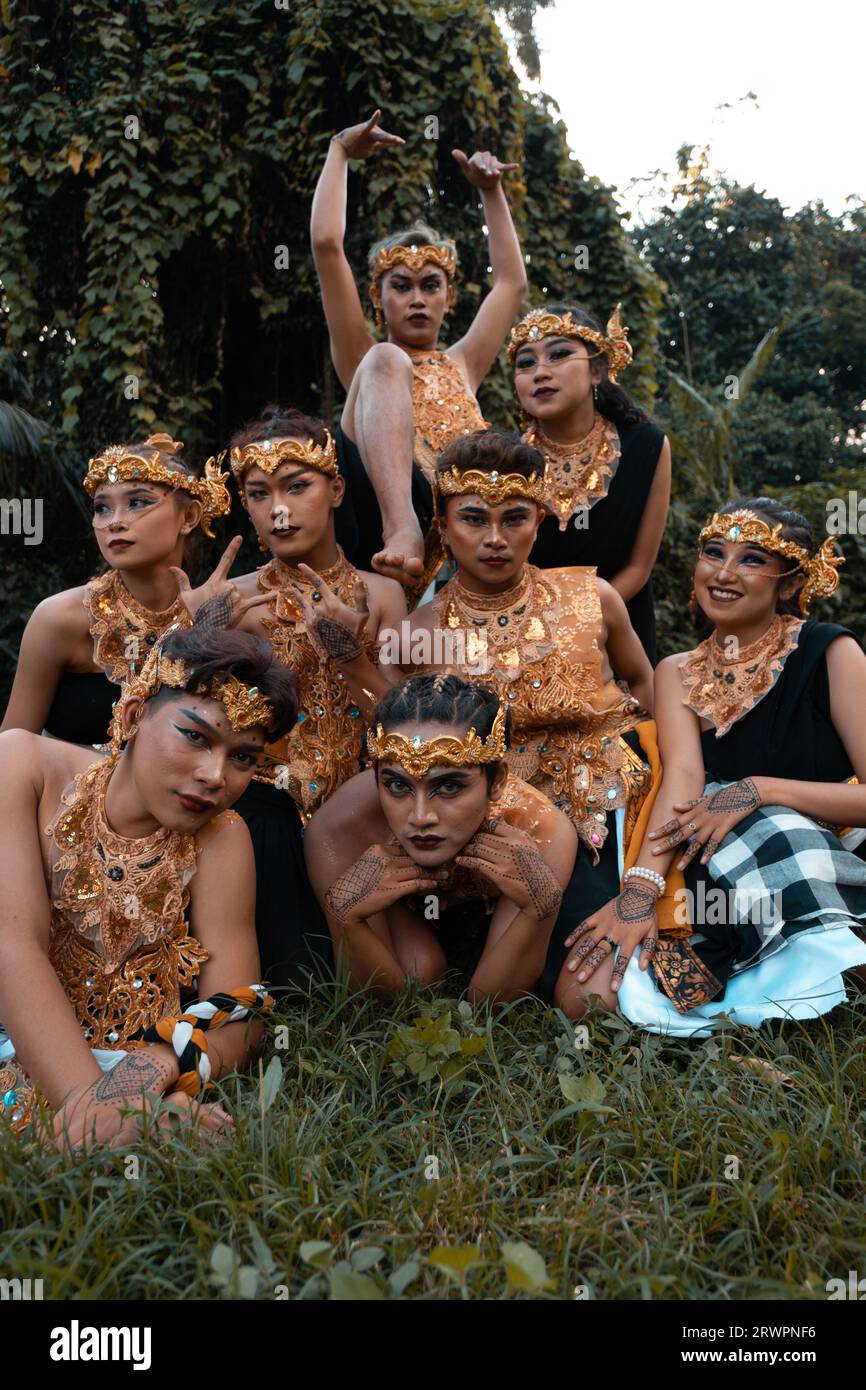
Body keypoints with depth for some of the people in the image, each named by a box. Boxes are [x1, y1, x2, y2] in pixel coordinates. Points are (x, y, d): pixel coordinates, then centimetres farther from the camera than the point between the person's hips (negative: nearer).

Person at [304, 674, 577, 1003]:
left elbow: (487, 1001, -32)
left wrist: (538, 908, -51)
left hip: (487, 910, 2)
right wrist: (347, 916, -49)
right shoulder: (336, 831, -37)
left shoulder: (543, 832, -38)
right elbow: (383, 997, -29)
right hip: (394, 909, -1)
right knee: (421, 968, -25)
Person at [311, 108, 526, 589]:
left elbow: (513, 281, 35)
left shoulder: (461, 365, 33)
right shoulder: (367, 361, 24)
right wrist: (340, 151, 22)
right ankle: (402, 527, -43)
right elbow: (326, 243, 16)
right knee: (388, 361, -22)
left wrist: (491, 191, 34)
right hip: (386, 516, -3)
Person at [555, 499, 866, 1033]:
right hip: (710, 878, 3)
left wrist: (759, 791, -18)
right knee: (587, 995, -20)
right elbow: (683, 775, -6)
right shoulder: (678, 673, 13)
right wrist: (640, 889, -23)